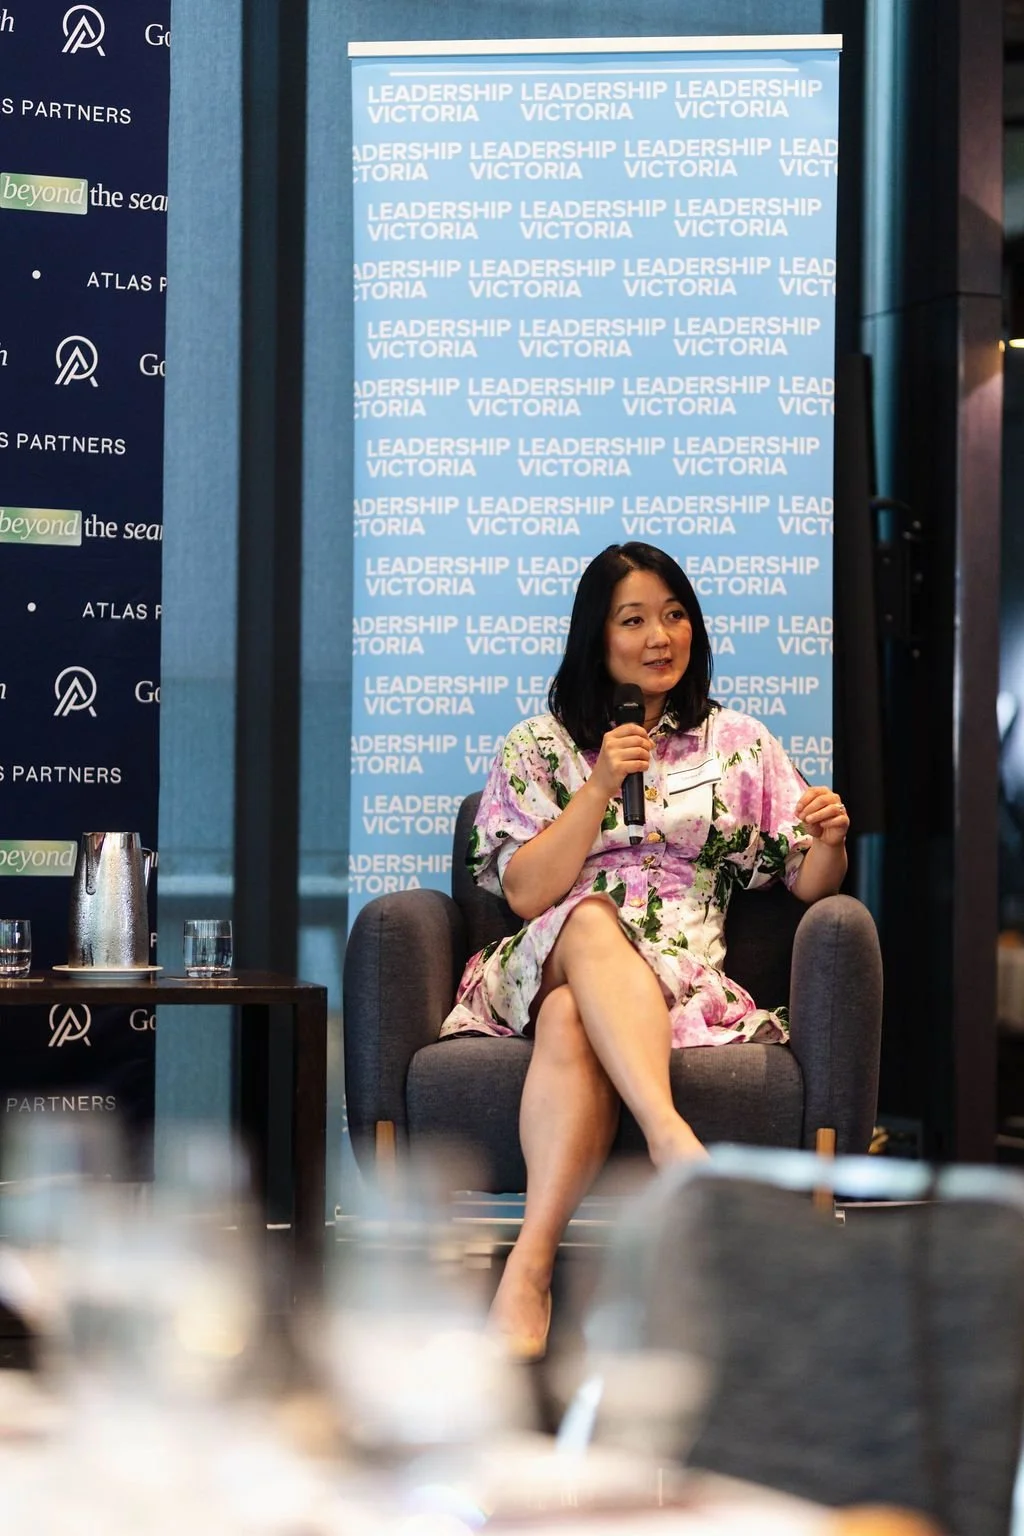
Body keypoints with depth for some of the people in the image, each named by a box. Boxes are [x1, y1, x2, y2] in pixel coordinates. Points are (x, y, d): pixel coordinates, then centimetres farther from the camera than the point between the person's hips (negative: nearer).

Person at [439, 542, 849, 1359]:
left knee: (572, 1022, -37)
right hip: (548, 959, 0)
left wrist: (830, 841, -10)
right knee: (591, 922, -39)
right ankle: (674, 1138, -58)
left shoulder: (739, 743, 19)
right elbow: (526, 893, 1)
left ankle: (532, 1262, -51)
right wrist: (600, 787, -8)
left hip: (683, 978, 0)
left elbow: (809, 885, 13)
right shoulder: (538, 746, 15)